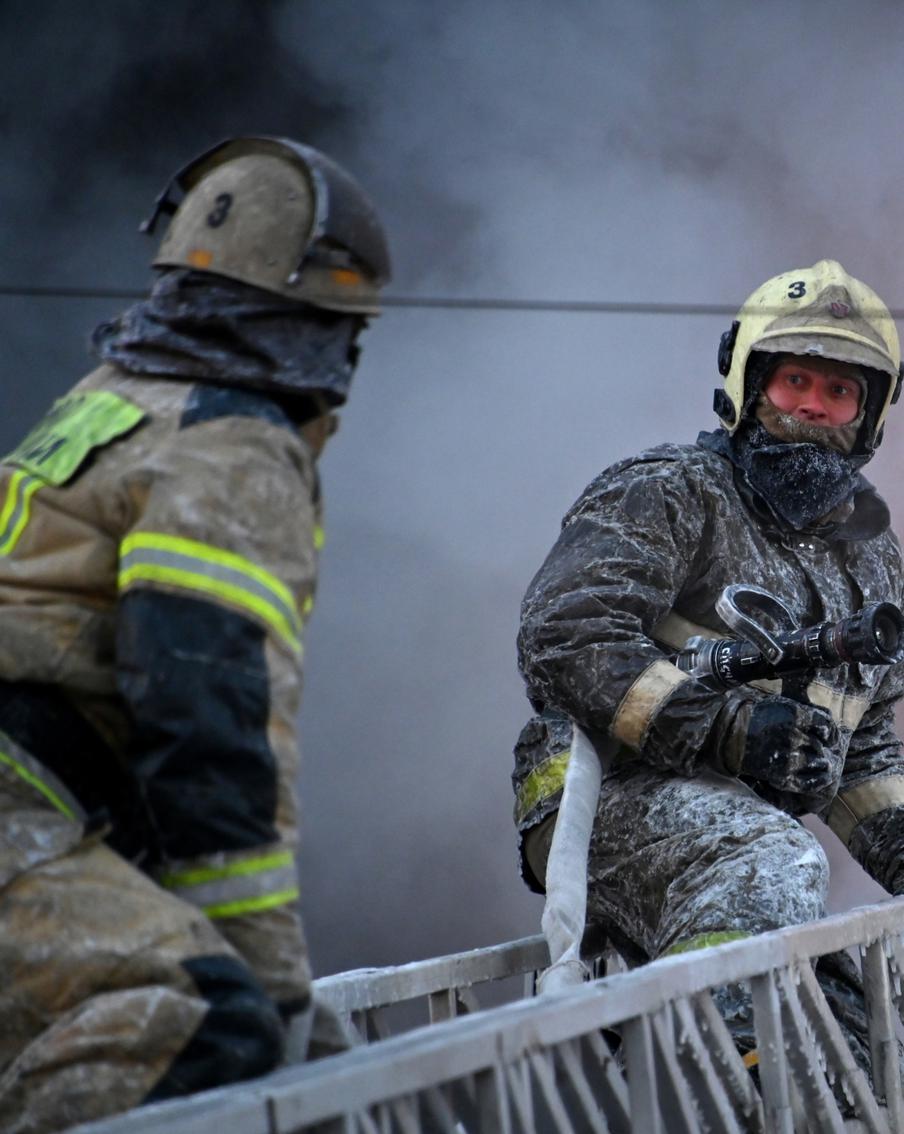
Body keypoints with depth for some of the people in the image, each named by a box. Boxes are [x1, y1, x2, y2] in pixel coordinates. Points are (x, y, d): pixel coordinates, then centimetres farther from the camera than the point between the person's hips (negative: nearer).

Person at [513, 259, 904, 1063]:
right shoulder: (666, 497, 2)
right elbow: (565, 641, -13)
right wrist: (727, 725, -21)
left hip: (742, 817, 8)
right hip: (619, 799, -8)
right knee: (772, 870, -38)